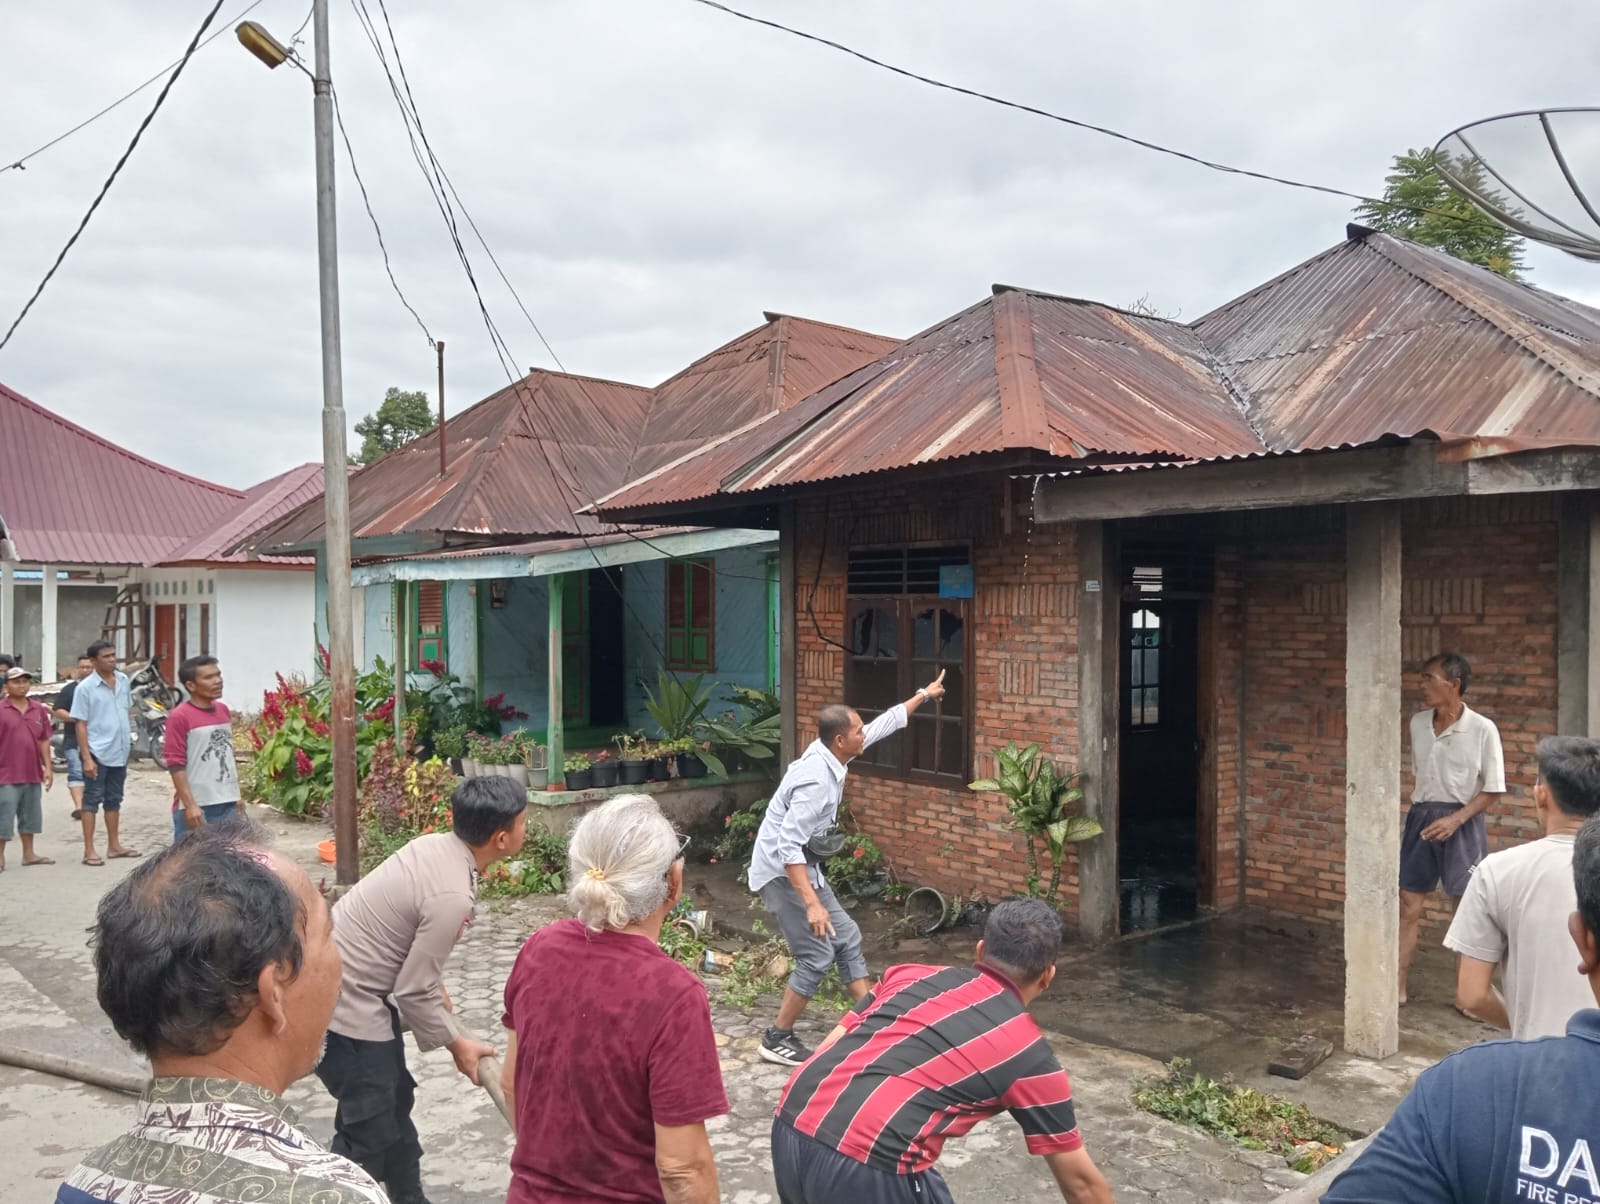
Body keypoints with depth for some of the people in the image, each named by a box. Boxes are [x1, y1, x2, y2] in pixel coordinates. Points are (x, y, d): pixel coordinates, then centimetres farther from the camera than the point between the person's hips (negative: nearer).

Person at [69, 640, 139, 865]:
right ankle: (89, 850, 5)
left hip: (120, 751, 6)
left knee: (114, 800, 14)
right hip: (97, 752, -6)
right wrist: (86, 757, -16)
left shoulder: (123, 680, 5)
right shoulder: (85, 688, -11)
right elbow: (81, 724, -11)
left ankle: (114, 845, 23)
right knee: (92, 800, 0)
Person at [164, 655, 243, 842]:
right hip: (196, 807, -7)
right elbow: (176, 764, -14)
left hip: (227, 804, 7)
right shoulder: (180, 716, -11)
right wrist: (190, 805, -18)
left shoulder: (223, 710, 10)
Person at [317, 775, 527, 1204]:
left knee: (394, 1101, 22)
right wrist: (457, 1043, -6)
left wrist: (435, 988, 24)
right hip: (344, 1003, -10)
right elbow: (414, 993, -21)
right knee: (370, 1132, -1)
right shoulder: (452, 896, -28)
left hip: (343, 982, 10)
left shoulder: (434, 845, -2)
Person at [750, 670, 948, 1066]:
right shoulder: (816, 780, -29)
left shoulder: (829, 754, -1)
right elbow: (788, 847, -33)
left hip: (803, 867, 10)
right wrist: (811, 903, -37)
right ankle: (777, 1040, 7)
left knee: (846, 937, 14)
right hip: (782, 871, -10)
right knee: (817, 955, -5)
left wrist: (924, 694, 21)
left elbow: (884, 724, 14)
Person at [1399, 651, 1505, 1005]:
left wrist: (1455, 819, -18)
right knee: (1408, 906, 7)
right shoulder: (1418, 723, 3)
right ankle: (1398, 987, 15)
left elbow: (1492, 789, -9)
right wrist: (1422, 810, 13)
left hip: (1461, 823, -5)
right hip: (1420, 818, 5)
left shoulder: (1482, 730, -12)